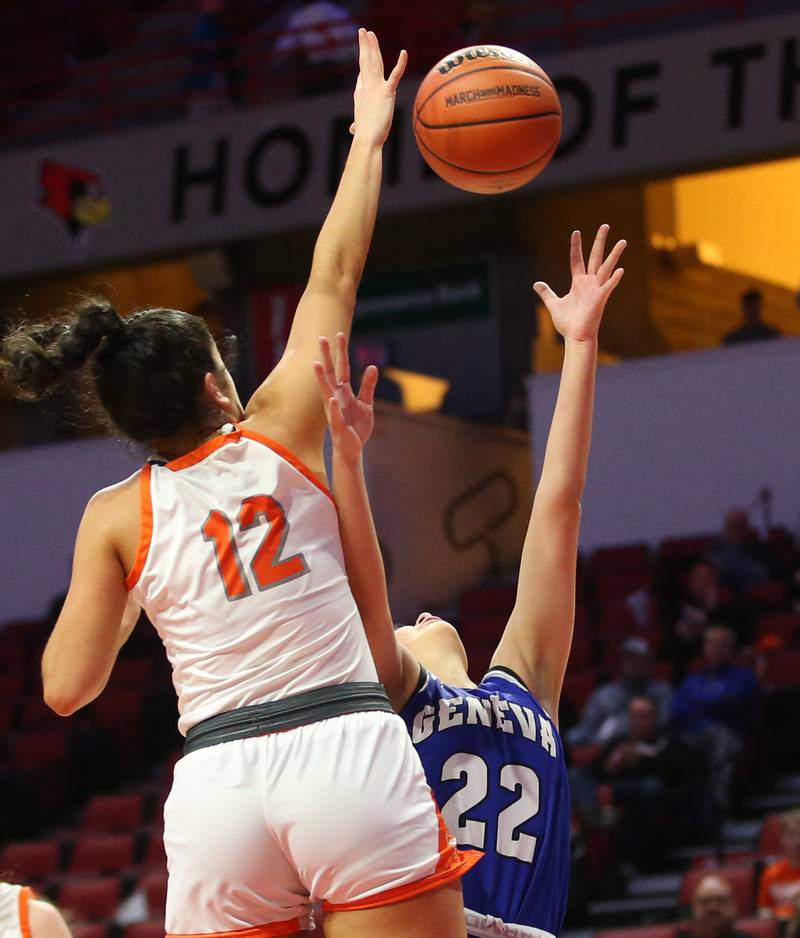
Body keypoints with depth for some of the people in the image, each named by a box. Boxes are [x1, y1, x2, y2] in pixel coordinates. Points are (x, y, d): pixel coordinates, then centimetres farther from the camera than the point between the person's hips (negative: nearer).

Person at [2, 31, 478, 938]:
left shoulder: (117, 518, 8)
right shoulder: (275, 433, 6)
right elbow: (333, 281, 15)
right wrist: (368, 135, 26)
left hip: (218, 786, 2)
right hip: (352, 755, -2)